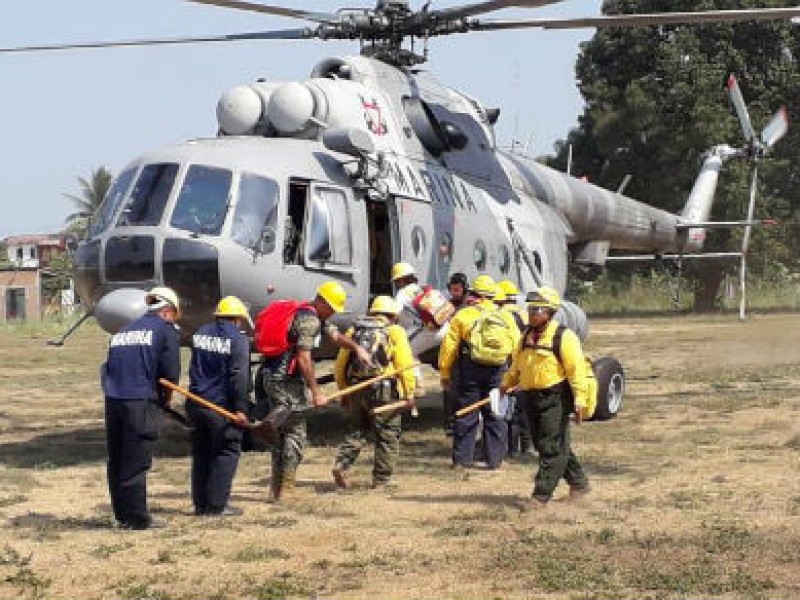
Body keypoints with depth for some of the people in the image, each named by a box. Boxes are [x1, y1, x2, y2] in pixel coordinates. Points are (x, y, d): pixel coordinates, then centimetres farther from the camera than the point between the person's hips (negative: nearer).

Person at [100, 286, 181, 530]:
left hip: (112, 400, 6)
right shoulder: (165, 329, 2)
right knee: (136, 463, -1)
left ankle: (122, 514, 21)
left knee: (116, 462, 13)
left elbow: (108, 369, 17)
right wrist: (165, 399, 12)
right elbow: (171, 374, -5)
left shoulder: (124, 330, 21)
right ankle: (137, 519, 3)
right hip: (141, 402, -6)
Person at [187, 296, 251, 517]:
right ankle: (217, 504, -3)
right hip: (222, 406, -7)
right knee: (226, 452, 1)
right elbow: (238, 376, -16)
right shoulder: (237, 339, -10)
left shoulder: (200, 333, 12)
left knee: (201, 454, 14)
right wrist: (240, 408, -17)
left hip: (197, 403, 7)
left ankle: (200, 503, 16)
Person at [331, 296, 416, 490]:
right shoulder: (394, 332, 1)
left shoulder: (354, 331, 15)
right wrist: (409, 393, -6)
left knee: (356, 431, 18)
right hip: (383, 391, -5)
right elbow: (404, 364, -8)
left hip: (356, 389, 5)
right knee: (387, 435, 6)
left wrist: (344, 391, 22)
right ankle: (381, 480, 7)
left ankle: (341, 464, -3)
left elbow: (340, 365, 14)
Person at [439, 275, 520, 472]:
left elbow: (449, 347, -3)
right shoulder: (506, 317, 5)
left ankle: (462, 460, 8)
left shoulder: (463, 315, -4)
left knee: (466, 417, 5)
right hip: (497, 373, 2)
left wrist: (445, 374, 4)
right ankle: (494, 459, 13)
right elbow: (516, 347, 6)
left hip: (470, 370, -2)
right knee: (495, 416, 11)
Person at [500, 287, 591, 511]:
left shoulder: (563, 337, -11)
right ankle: (578, 482, 29)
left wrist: (579, 399, -21)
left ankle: (541, 494, -4)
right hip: (532, 398, 9)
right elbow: (517, 365, 26)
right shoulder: (527, 336, 13)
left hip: (555, 399, -9)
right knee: (543, 445, 15)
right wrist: (506, 384, 20)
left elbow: (576, 369, -16)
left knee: (551, 448, -5)